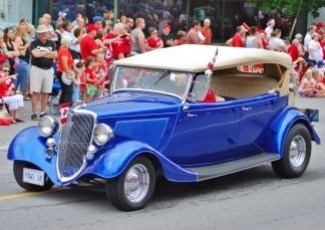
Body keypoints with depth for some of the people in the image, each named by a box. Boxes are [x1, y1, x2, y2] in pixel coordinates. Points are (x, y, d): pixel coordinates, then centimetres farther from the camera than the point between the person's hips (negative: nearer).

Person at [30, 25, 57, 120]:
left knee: (45, 92, 6)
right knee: (35, 92, -5)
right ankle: (34, 113, -2)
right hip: (37, 69, -3)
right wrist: (47, 52, -5)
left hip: (49, 70, 3)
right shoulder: (34, 43, 0)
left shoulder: (51, 43, 10)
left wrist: (41, 54, -8)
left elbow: (55, 55, -3)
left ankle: (43, 112, 14)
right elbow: (35, 54, -17)